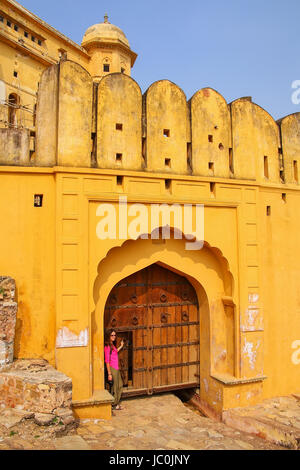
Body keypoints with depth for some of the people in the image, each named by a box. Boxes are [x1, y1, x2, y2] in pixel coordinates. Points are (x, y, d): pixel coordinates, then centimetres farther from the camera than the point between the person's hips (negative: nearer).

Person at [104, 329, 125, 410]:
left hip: (116, 369, 9)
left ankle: (117, 403, 30)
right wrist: (109, 374, -18)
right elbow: (107, 361, -18)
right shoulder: (107, 346, -17)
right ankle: (114, 405, 19)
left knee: (120, 385, 17)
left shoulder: (113, 345, 9)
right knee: (115, 387, 3)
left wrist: (121, 346, 30)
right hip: (112, 369, -9)